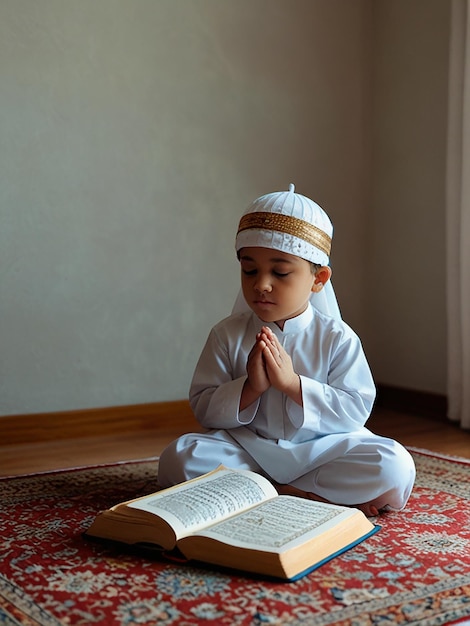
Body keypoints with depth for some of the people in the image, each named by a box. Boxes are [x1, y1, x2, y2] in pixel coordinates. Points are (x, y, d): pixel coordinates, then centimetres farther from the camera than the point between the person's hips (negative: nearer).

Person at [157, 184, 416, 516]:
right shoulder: (227, 335, 0)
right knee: (178, 457, -25)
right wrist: (249, 388, -21)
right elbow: (202, 408, -3)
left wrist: (293, 384, -22)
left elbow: (356, 411, -11)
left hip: (320, 449, -1)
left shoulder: (338, 338, -4)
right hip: (246, 449, 1)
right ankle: (303, 494, -21)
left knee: (396, 467, -25)